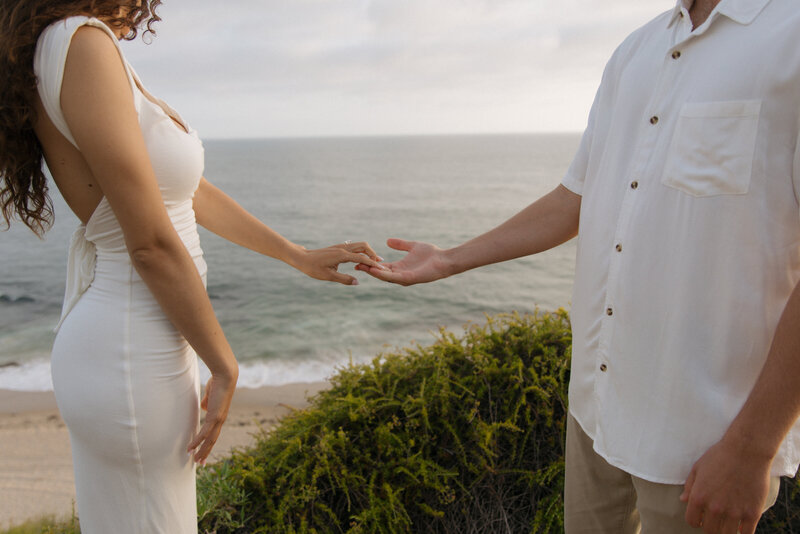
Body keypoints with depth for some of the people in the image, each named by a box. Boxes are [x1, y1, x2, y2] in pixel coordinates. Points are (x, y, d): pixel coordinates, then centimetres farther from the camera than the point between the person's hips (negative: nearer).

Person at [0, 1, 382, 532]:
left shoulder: (99, 49, 10)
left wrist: (302, 257, 20)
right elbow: (151, 243, -21)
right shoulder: (80, 43, -19)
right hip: (130, 355, -9)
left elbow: (191, 194, 14)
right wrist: (225, 367, -9)